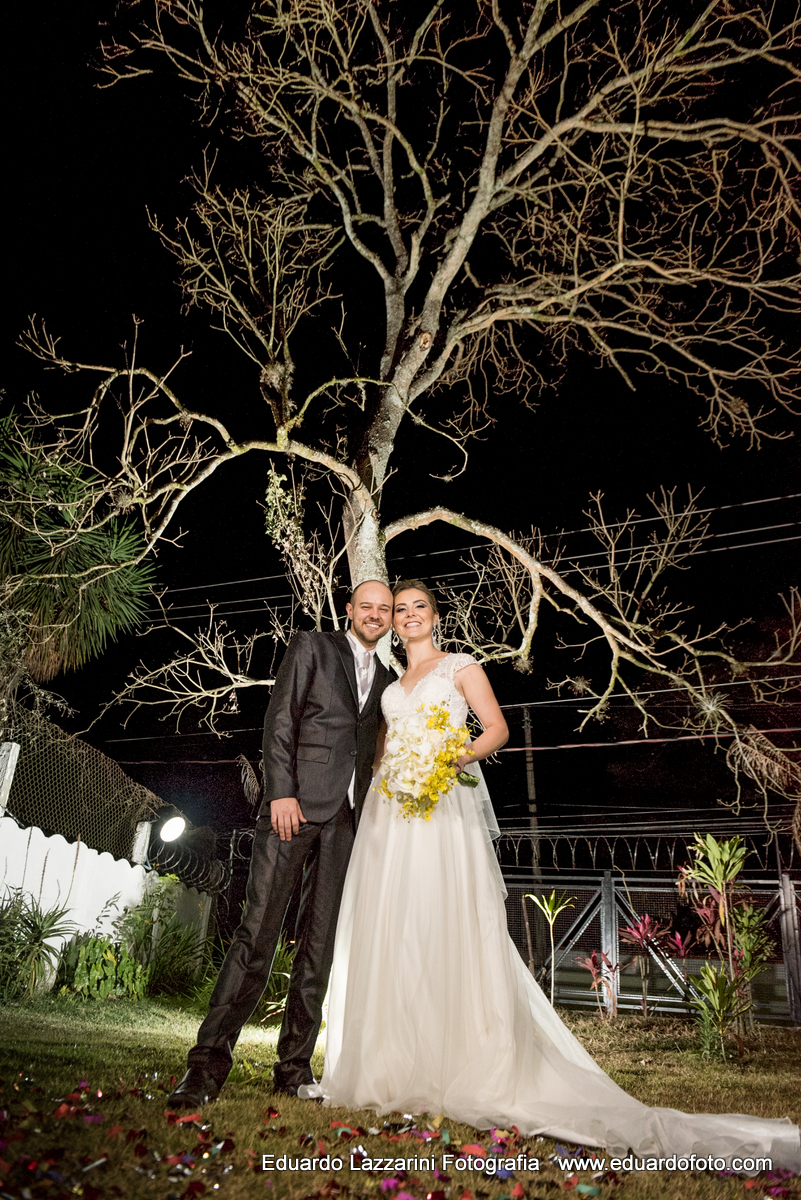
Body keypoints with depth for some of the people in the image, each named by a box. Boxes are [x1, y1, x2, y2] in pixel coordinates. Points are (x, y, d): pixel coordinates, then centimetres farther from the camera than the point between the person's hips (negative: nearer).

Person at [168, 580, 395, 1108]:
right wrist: (282, 792, -13)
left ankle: (295, 1065, 16)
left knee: (320, 941, 6)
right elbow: (279, 722, -2)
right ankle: (210, 1060, 4)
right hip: (298, 802, -4)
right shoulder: (312, 647, 7)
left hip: (349, 818, 4)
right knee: (258, 929, -5)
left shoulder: (388, 678, 20)